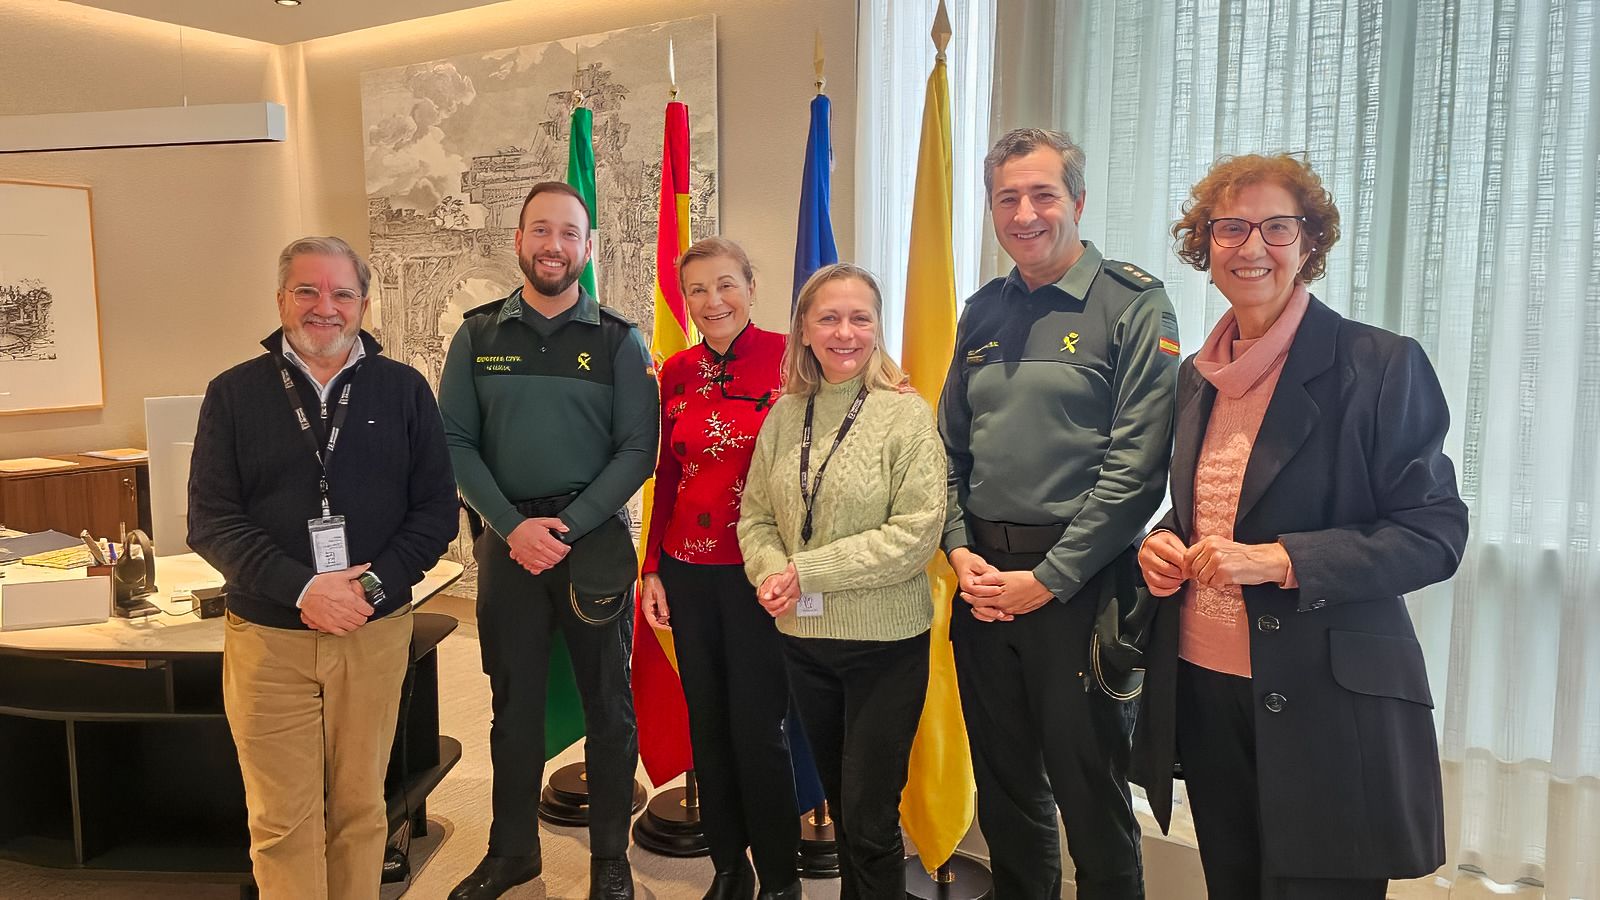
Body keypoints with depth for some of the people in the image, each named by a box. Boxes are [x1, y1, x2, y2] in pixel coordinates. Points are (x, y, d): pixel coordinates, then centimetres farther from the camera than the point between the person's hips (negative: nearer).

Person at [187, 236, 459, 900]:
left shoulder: (403, 390, 5)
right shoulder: (234, 394, 3)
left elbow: (437, 508, 3)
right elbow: (211, 521, -2)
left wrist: (374, 585, -12)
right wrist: (302, 589, -16)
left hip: (375, 633, 1)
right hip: (267, 636, -1)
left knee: (360, 808, 12)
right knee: (282, 820, 4)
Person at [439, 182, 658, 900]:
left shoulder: (619, 341, -1)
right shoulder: (478, 336, 4)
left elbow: (638, 448, -7)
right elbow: (456, 442, 0)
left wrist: (568, 527, -15)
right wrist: (514, 527, -12)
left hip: (595, 538, -1)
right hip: (506, 542, 2)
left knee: (608, 702, 8)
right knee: (514, 703, 13)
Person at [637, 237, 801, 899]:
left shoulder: (789, 358, -8)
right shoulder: (677, 371, 6)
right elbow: (668, 473, 11)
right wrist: (652, 568, 9)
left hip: (761, 571, -4)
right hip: (688, 570, 5)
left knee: (757, 732, 2)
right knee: (707, 725, 14)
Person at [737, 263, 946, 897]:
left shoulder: (906, 414, -11)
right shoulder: (785, 415, 4)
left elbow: (916, 534, -18)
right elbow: (755, 515, 8)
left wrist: (807, 572, -17)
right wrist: (770, 573, -13)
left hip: (885, 640, -5)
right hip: (803, 636, 5)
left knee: (869, 819, 4)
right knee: (839, 802, 20)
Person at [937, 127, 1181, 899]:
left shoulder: (1133, 306, -8)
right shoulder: (984, 311, 10)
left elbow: (1136, 467, -14)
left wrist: (1048, 579, -14)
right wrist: (960, 550, -2)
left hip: (1079, 583, -5)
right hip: (983, 579, 6)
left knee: (1089, 793, 7)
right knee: (1003, 786, 18)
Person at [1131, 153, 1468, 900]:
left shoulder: (1380, 365, -9)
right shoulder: (1198, 376, 9)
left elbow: (1436, 534, -11)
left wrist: (1282, 560, -23)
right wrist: (1161, 544, -2)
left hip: (1327, 704, -5)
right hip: (1201, 688, 6)